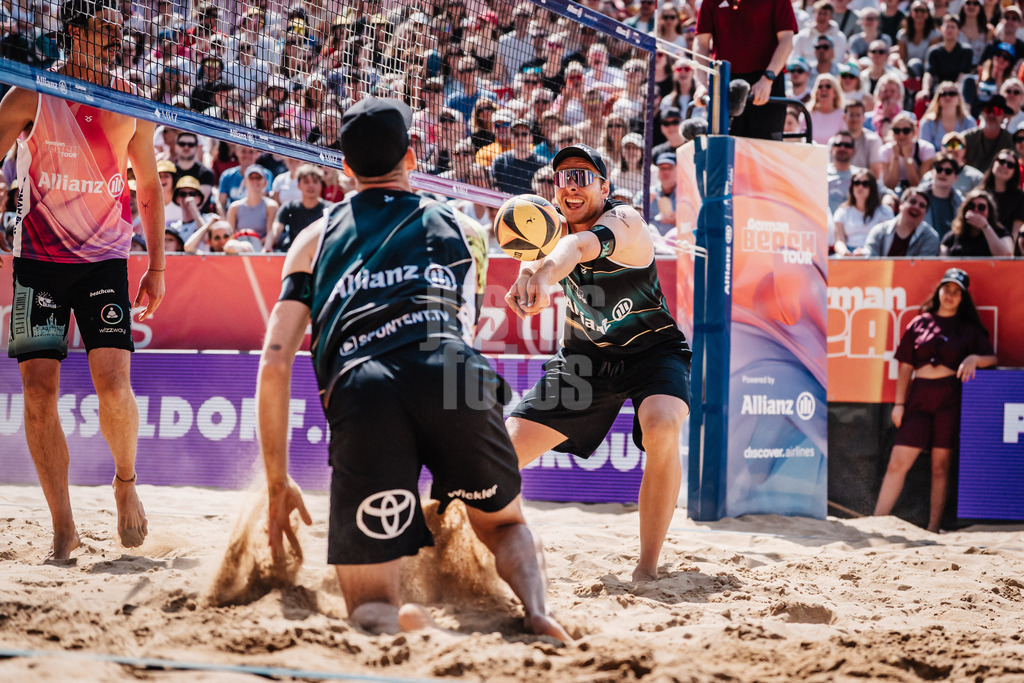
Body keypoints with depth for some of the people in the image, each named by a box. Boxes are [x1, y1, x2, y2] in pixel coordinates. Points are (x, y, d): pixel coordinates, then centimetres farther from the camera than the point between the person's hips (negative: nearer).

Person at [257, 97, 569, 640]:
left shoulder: (315, 238, 28)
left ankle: (392, 624, -32)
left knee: (369, 606, 6)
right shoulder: (450, 223, 31)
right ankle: (537, 609, -6)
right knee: (506, 524, 28)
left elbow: (275, 364, 18)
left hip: (357, 388, -1)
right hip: (452, 374, 1)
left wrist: (277, 483, 23)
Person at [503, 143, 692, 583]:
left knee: (662, 429, -35)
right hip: (585, 356, 5)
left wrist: (548, 271, -68)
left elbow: (582, 244, -46)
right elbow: (536, 256, -28)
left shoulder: (624, 221, -24)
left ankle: (647, 568, -25)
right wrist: (529, 274, -53)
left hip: (653, 350, -5)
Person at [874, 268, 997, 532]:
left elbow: (993, 358, 6)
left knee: (941, 465, 0)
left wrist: (974, 359, -16)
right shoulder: (919, 324, 12)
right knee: (897, 463, -5)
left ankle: (934, 527, 6)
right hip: (919, 398, 1)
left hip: (950, 399, -1)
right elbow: (906, 366, 11)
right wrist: (899, 403, 6)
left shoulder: (969, 329, 9)